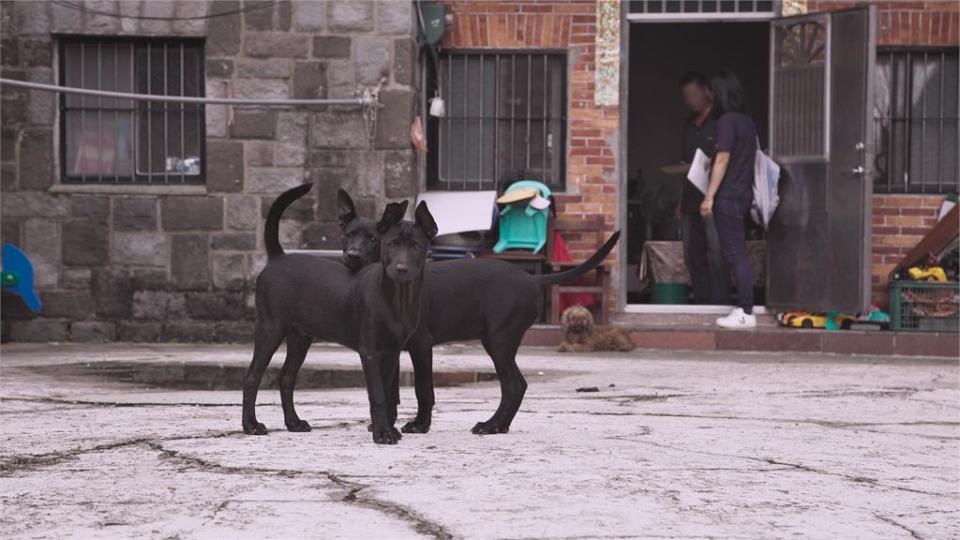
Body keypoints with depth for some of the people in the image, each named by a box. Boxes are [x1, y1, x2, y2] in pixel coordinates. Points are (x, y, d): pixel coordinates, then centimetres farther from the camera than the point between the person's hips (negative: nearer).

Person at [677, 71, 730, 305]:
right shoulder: (689, 125, 20)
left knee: (716, 255, -10)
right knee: (692, 256, 6)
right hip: (691, 202, 7)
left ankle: (719, 303, -9)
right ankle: (700, 302, 10)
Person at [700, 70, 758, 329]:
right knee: (735, 253, 12)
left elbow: (722, 160, -16)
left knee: (735, 254, -8)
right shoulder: (748, 122, 13)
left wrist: (709, 196, -15)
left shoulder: (726, 121, -12)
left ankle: (746, 312, -9)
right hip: (744, 194, 9)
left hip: (728, 197, -9)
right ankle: (744, 308, 13)